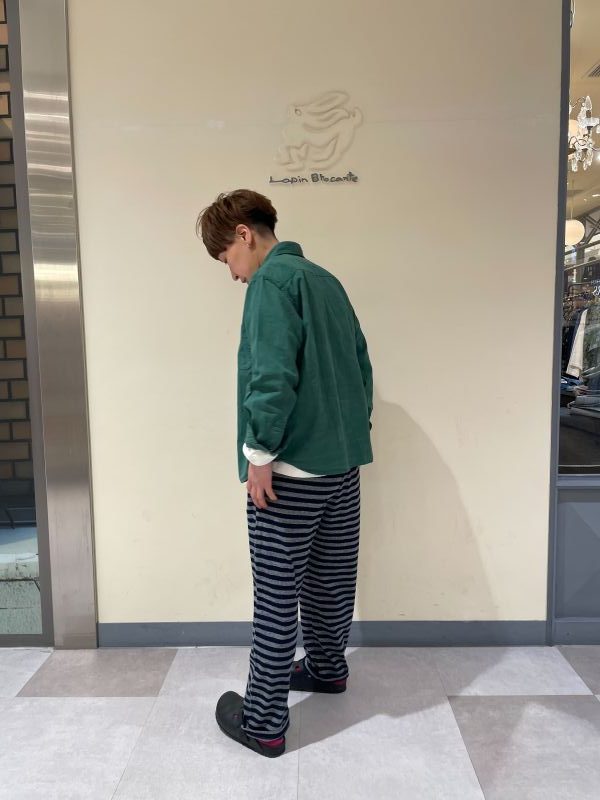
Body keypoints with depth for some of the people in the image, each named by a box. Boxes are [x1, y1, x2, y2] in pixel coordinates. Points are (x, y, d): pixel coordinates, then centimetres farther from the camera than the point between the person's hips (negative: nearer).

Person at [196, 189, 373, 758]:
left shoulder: (272, 281, -10)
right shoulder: (325, 280, 15)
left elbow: (272, 376, -23)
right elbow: (361, 364, 16)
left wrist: (258, 454, -15)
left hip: (292, 469, -8)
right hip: (344, 462, 9)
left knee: (277, 594, 3)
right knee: (331, 578, 21)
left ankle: (264, 722, 18)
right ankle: (327, 667, 41)